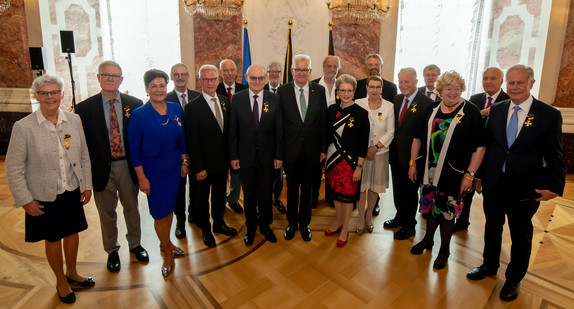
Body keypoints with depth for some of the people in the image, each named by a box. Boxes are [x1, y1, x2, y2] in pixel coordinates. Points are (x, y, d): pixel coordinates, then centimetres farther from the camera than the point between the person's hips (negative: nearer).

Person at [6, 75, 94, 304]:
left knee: (72, 233, 19)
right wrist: (25, 200, -9)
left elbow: (84, 156, 4)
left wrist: (87, 185, 3)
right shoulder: (23, 127, -14)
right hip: (44, 198, -3)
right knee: (52, 240, 15)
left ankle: (72, 273, 44)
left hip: (73, 193, 3)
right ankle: (61, 282, 38)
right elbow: (13, 168, -9)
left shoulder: (74, 120, -4)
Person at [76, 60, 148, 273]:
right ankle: (112, 250, 35)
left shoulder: (135, 104, -3)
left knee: (132, 208, 17)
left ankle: (135, 244, 39)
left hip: (128, 166, 1)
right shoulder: (85, 108, -4)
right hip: (101, 168, 0)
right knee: (107, 213, 14)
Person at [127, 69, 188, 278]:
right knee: (160, 212, 4)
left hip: (174, 167, 5)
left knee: (170, 206, 17)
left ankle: (165, 243, 40)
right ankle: (168, 252, 25)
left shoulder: (176, 109, -1)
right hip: (153, 170, -4)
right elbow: (134, 150, -11)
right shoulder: (139, 115, -14)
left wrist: (184, 162, 7)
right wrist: (141, 177, -12)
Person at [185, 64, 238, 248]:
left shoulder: (225, 102, 3)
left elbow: (228, 131, 8)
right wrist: (198, 167, -16)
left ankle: (219, 224, 41)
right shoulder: (193, 107, -15)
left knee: (220, 194, 21)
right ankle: (205, 230, 33)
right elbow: (192, 141, -15)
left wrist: (229, 157, 4)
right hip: (204, 163, -5)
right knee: (203, 197, 13)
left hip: (222, 161, 5)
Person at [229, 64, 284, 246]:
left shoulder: (274, 99, -3)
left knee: (266, 193, 13)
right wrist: (233, 156, -4)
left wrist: (279, 155, -3)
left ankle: (265, 225, 34)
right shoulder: (237, 99, -3)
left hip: (267, 156, 0)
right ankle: (251, 226, 33)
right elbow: (233, 130, -2)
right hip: (245, 155, 0)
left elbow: (279, 130, -1)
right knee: (249, 193, 13)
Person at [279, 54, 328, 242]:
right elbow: (279, 122, -3)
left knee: (307, 188, 13)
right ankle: (292, 222, 32)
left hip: (311, 150, 1)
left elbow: (324, 122, 2)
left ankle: (304, 223, 32)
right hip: (291, 149, -1)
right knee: (292, 188, 13)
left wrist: (323, 148, 0)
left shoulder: (319, 91, 0)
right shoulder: (283, 91, -3)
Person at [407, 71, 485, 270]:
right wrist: (413, 163, 7)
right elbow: (418, 138, 10)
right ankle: (428, 240, 40)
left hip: (453, 175, -3)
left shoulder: (471, 112, -6)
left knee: (447, 212, 9)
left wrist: (469, 175, -12)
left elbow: (479, 147, -8)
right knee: (431, 206, 17)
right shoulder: (431, 110, 5)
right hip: (428, 170, 3)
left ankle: (444, 250, 30)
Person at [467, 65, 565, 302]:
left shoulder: (549, 115, -8)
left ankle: (514, 279, 35)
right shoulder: (496, 110, 1)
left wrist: (555, 186, -15)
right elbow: (486, 144, 6)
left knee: (521, 234, 13)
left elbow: (554, 156, -6)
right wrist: (479, 175, 7)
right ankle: (490, 265, 43)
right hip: (493, 183, 3)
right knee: (492, 226, 20)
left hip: (525, 187, -3)